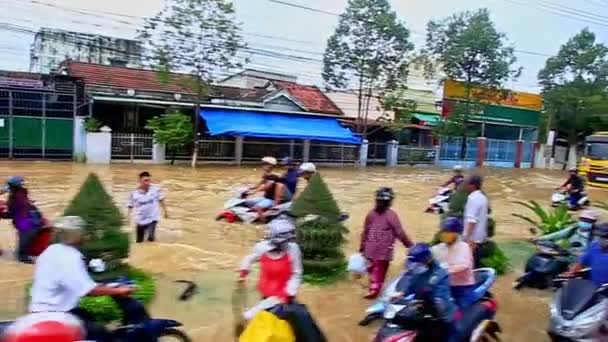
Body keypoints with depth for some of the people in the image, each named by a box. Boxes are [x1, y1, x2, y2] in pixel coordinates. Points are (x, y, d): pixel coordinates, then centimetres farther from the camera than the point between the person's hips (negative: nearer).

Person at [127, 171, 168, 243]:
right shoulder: (134, 193, -8)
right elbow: (130, 206, 1)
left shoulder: (156, 189, -8)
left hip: (152, 218, -2)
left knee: (151, 237, -22)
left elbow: (161, 201, 5)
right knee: (139, 241, 13)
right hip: (140, 220, 2)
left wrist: (165, 212, 10)